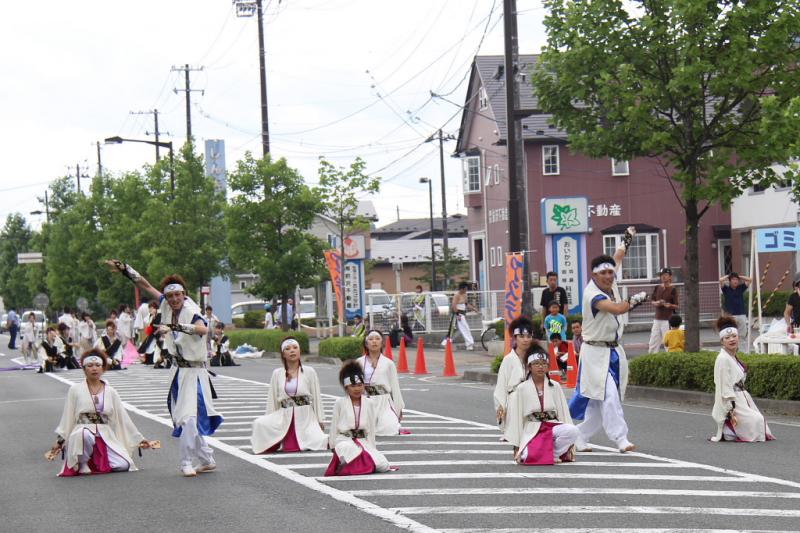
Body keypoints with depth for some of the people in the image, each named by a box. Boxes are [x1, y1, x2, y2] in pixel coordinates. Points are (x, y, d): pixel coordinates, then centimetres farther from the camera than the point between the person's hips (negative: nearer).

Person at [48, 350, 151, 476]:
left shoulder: (110, 392, 10)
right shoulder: (75, 390, 4)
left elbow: (123, 417, 12)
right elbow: (67, 417, 7)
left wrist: (138, 439, 11)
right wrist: (60, 441, 3)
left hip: (106, 437, 3)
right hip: (82, 434, -3)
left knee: (123, 465, -20)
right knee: (85, 433, -41)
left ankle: (96, 461, 11)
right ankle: (82, 464, -13)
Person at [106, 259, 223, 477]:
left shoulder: (191, 311, -18)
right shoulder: (166, 305, 1)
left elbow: (203, 329, -40)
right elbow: (146, 286, 12)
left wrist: (175, 326, -47)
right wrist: (124, 269, 14)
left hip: (194, 371, -8)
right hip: (179, 370, 8)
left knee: (190, 416, -15)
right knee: (181, 416, 13)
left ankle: (187, 462, -9)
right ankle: (206, 459, 22)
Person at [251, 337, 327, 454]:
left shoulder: (309, 372, 0)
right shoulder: (277, 373, 5)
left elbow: (316, 397, 3)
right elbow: (272, 400, 9)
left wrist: (319, 421, 3)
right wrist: (271, 421, 4)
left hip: (305, 417, -1)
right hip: (284, 417, 1)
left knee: (319, 442, -21)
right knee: (260, 424, -24)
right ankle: (276, 442, 4)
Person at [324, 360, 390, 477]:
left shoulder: (369, 403, 5)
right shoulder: (340, 403, 0)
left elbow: (371, 426, 8)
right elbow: (334, 425, 4)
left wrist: (371, 446, 4)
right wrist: (333, 445, 1)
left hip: (363, 441, 4)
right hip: (344, 440, -3)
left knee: (383, 466, -15)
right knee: (347, 448, -44)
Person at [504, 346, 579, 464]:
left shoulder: (555, 387, 7)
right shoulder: (522, 389, 3)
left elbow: (564, 412, 7)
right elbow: (516, 417, 3)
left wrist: (570, 447, 3)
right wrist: (516, 447, 0)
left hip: (553, 427, 2)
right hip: (532, 431, -2)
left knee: (573, 430, -31)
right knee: (529, 457, -33)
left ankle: (554, 454, -7)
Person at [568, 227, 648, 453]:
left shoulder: (610, 283, 3)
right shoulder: (592, 294, -21)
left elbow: (617, 259, 24)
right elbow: (618, 309, -36)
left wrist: (627, 239, 36)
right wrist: (636, 298, -20)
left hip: (613, 352, 8)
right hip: (596, 352, -8)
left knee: (598, 400, 9)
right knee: (609, 396, -15)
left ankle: (580, 436, 19)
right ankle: (621, 439, -17)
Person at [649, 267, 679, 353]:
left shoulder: (673, 290, -5)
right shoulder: (657, 288, 9)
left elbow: (676, 306, -6)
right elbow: (652, 301, 14)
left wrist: (670, 305, -27)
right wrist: (657, 303, -8)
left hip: (667, 320, -5)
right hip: (657, 319, 5)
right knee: (653, 343, 7)